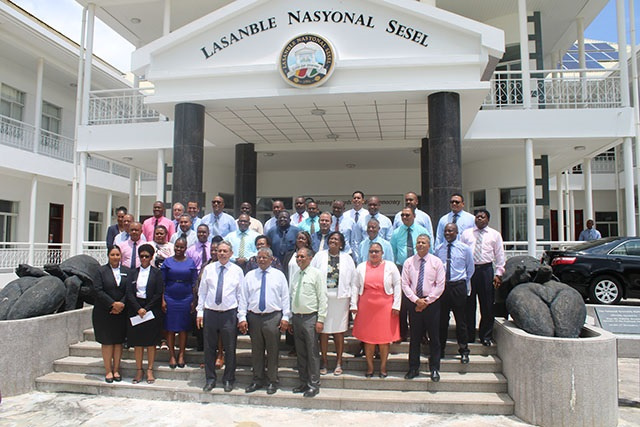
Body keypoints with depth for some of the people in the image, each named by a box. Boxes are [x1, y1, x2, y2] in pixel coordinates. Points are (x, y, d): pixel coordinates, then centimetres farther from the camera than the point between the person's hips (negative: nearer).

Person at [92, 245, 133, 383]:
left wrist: (121, 305, -13)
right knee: (107, 342, 3)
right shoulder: (101, 271, 0)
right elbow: (97, 291, -8)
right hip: (104, 313, -2)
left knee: (119, 341, 7)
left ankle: (116, 370, 16)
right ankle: (108, 371, 11)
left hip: (121, 313, 2)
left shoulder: (128, 272, 6)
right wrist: (113, 304, -14)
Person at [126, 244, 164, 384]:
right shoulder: (133, 272, 7)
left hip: (152, 310, -2)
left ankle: (150, 371, 11)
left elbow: (158, 294, -4)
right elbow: (129, 293, 1)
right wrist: (139, 309, -11)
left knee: (151, 341, 2)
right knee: (137, 341, 5)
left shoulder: (156, 273, 1)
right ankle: (139, 370, 15)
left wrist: (146, 309, -11)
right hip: (135, 310, 2)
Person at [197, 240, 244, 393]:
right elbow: (202, 292, 8)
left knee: (230, 349, 6)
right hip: (210, 313, 1)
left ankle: (228, 380, 22)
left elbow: (241, 294, 3)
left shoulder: (237, 270, 2)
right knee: (209, 347, 8)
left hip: (229, 313, -1)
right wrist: (200, 312, 2)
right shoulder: (208, 269, 5)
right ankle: (210, 379, 24)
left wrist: (241, 315, -1)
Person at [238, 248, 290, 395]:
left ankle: (272, 381, 18)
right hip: (254, 317, 2)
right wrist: (242, 317, -1)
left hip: (273, 318, -2)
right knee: (256, 351, 10)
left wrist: (285, 317, -5)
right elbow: (244, 298, 6)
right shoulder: (250, 275, 9)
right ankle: (257, 380, 24)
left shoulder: (279, 275, 5)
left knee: (273, 351, 5)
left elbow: (285, 297, 2)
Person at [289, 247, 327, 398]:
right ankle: (303, 383, 23)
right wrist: (290, 320, 13)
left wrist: (320, 320, -13)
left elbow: (322, 298, -8)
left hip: (310, 318, -6)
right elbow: (291, 298, 15)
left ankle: (313, 385, 9)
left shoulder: (316, 274, -4)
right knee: (300, 353, 12)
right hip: (296, 317, 6)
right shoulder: (295, 275, 13)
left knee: (312, 353, -1)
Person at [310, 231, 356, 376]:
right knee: (323, 330, 5)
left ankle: (338, 363, 19)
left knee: (339, 331, 6)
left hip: (340, 298, 0)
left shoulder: (347, 258, 5)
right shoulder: (320, 256, 4)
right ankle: (324, 362, 19)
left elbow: (352, 280, 5)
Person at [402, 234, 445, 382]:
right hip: (414, 303, 1)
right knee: (415, 337, 7)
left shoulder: (436, 262, 0)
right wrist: (416, 300, -9)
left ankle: (434, 369, 17)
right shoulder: (409, 262, 4)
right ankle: (414, 368, 17)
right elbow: (405, 284, 2)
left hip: (432, 303, -1)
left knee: (434, 337, 5)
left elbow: (440, 285, -3)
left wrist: (427, 301, -9)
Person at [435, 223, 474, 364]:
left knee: (460, 319, 3)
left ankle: (463, 351, 16)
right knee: (442, 319, 7)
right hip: (441, 286, 2)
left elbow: (470, 269, 11)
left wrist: (464, 282, 9)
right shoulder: (438, 249, 8)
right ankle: (440, 350, 20)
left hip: (458, 286, -2)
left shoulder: (465, 248, 2)